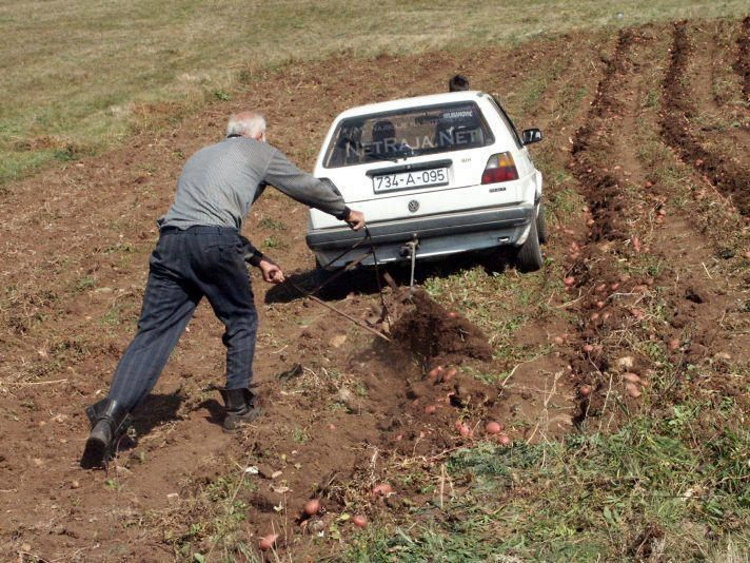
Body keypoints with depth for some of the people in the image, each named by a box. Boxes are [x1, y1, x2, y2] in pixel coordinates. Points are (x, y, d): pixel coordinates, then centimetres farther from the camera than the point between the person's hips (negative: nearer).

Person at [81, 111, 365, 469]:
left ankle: (113, 414, -17)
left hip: (170, 243, 5)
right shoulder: (259, 153, 17)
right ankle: (238, 405, 21)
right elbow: (307, 187, 26)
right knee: (241, 319, 18)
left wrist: (258, 259, 43)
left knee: (153, 333, -1)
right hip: (213, 244, -5)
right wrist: (346, 213, 43)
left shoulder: (200, 156, 36)